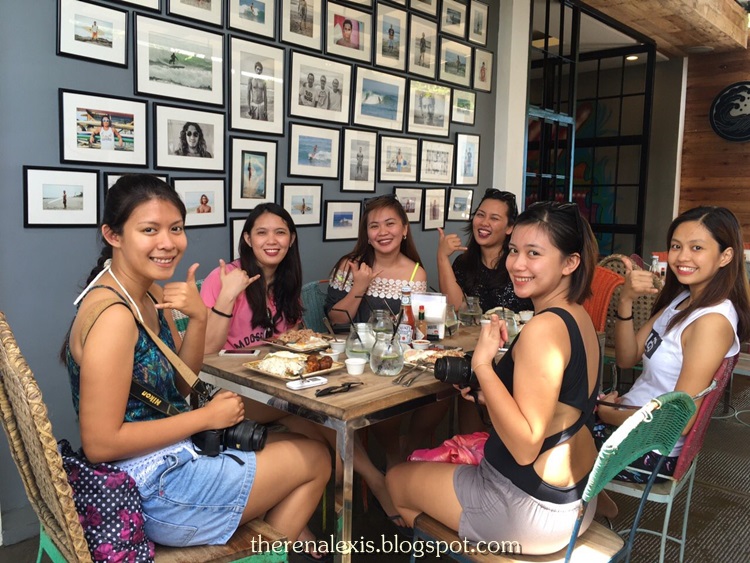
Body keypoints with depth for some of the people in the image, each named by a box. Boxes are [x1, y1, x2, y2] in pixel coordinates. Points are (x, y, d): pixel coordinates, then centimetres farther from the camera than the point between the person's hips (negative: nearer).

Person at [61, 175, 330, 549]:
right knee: (316, 459, 7)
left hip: (173, 458, 9)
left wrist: (198, 317, -10)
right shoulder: (113, 316, -25)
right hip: (155, 490, -9)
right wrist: (207, 416, -18)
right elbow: (100, 443, -25)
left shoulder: (152, 294, 2)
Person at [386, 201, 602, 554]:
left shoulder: (543, 328, -27)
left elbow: (525, 446, -28)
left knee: (395, 480, 14)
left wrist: (482, 364, -29)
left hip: (533, 508, -9)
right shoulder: (580, 317, 3)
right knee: (433, 463, 29)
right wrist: (487, 393, 3)